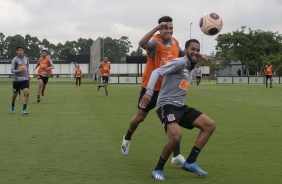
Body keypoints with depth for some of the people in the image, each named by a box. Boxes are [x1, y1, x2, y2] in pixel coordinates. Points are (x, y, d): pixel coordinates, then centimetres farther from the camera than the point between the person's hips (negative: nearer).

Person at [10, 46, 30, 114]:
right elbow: (12, 70, -14)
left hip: (25, 79, 3)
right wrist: (19, 70, -29)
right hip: (16, 80, -2)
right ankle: (12, 106, 39)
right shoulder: (15, 59, -9)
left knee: (27, 93, -16)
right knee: (15, 95, 10)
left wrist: (28, 75, 21)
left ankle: (24, 110, -13)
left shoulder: (26, 59, 5)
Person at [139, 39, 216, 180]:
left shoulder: (189, 69, 21)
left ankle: (190, 163, -1)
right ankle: (158, 169, -8)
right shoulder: (180, 62, -7)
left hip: (180, 107, 9)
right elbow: (157, 72, -19)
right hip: (167, 105, -9)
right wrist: (149, 92, -31)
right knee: (176, 137, -32)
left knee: (210, 125, 0)